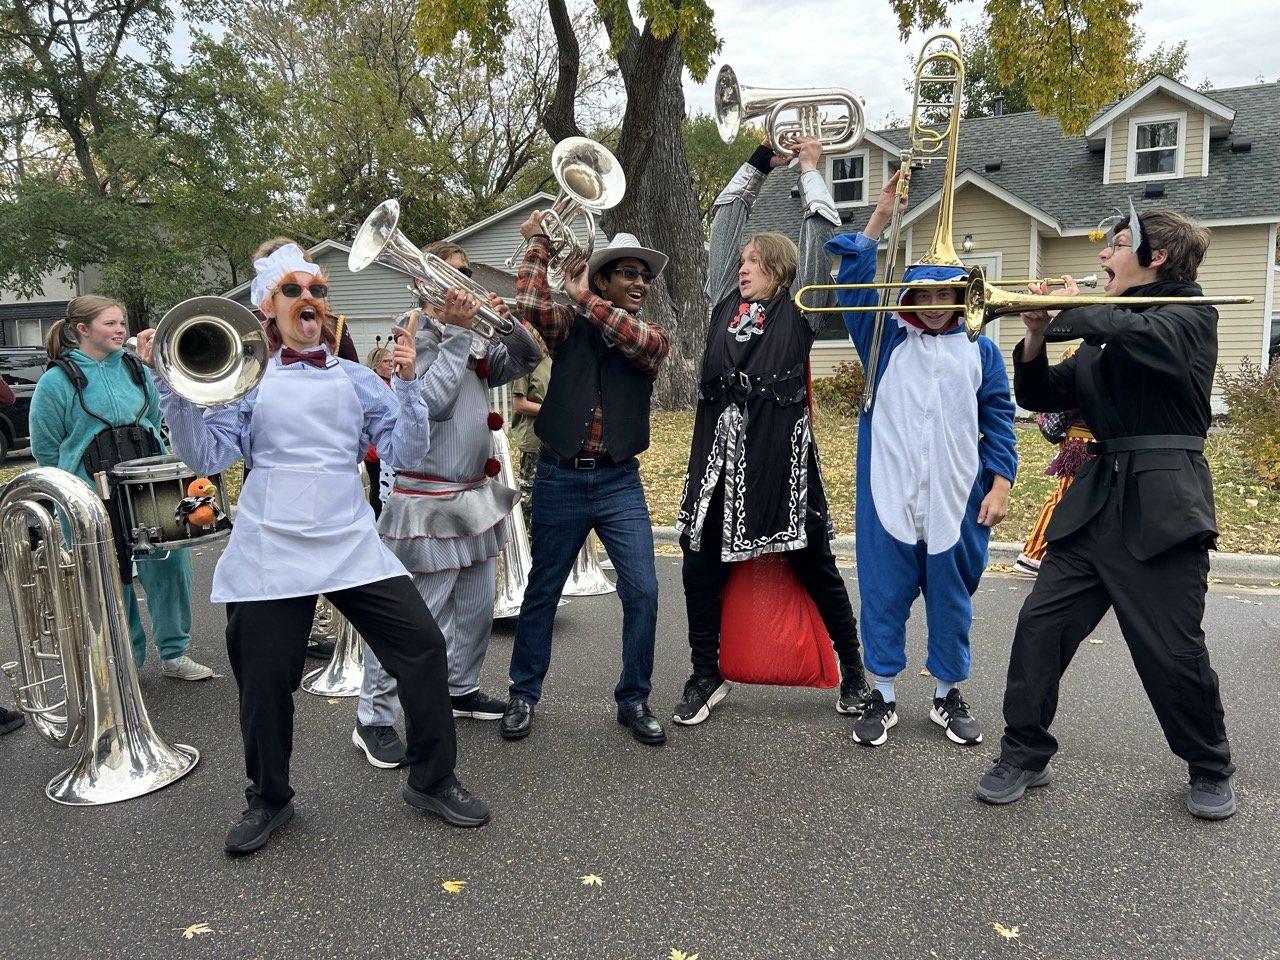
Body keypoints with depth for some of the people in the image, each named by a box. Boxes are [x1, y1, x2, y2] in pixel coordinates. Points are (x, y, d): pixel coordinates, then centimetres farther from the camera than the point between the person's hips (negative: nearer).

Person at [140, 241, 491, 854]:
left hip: (351, 545, 1)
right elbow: (207, 455, -2)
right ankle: (268, 797, 32)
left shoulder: (355, 379, 10)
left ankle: (431, 780, 14)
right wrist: (173, 388, -12)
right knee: (264, 677, 5)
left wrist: (407, 383, -9)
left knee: (422, 645, -6)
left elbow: (406, 451, 3)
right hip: (271, 554, -1)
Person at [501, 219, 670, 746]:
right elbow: (529, 305, -17)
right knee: (542, 591, 10)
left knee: (642, 592, -3)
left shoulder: (653, 338, 5)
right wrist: (538, 242, -9)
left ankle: (634, 700, 15)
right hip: (559, 478, -1)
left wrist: (584, 297, -13)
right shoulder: (569, 326, 2)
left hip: (620, 483, 1)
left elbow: (636, 339, -18)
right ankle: (523, 694, 28)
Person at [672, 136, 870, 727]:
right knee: (701, 566, 5)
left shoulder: (798, 309, 5)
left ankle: (852, 671, 24)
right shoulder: (725, 300, 15)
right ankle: (706, 677, 22)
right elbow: (726, 214, 21)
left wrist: (810, 168, 16)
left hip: (781, 451, -4)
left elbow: (822, 227, 5)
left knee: (814, 566, 6)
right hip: (719, 449, 4)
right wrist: (762, 162, 25)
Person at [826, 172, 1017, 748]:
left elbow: (998, 420, 9)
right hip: (888, 492, -1)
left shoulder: (980, 351, 9)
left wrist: (1000, 482, 1)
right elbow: (853, 283, -2)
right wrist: (880, 217, -6)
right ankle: (883, 695, 20)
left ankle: (948, 696, 28)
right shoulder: (887, 343, 6)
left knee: (951, 597, 11)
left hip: (956, 497, 1)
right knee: (883, 595, 5)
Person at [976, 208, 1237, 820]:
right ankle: (1024, 754, 14)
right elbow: (1042, 396, 15)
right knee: (1040, 626, 0)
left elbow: (1132, 331, -25)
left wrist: (1068, 311, -7)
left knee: (1173, 653, 0)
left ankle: (1211, 771, 26)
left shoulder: (1191, 317, -2)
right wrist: (1037, 336, -1)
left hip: (1163, 507, -6)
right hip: (1097, 500, 7)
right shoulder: (1102, 339, 18)